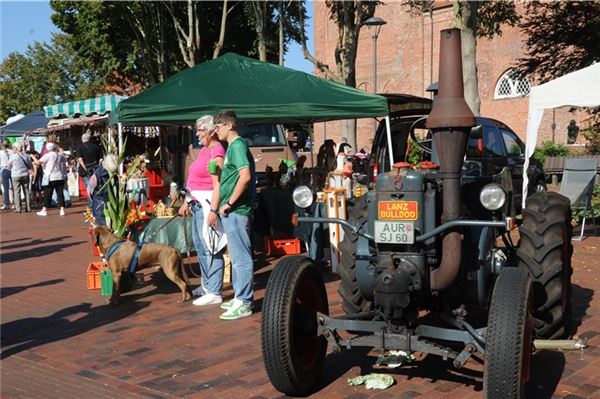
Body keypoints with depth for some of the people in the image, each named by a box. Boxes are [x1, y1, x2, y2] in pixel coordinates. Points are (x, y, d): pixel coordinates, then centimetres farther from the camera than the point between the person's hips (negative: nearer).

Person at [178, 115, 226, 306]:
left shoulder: (216, 152, -14)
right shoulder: (204, 150, 15)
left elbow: (217, 185, -20)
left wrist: (213, 210, -25)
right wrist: (187, 202, 21)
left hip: (208, 203, -10)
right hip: (198, 203, 10)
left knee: (211, 247, -7)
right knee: (200, 246, 17)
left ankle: (214, 292, -2)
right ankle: (207, 285, 30)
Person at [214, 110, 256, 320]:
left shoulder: (237, 145, -12)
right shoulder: (233, 146, 17)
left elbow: (245, 176, -24)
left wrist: (229, 203, -19)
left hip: (236, 210, -10)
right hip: (233, 211, 10)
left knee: (241, 257, -5)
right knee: (237, 256, 16)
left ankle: (243, 303, 1)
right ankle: (240, 297, 25)